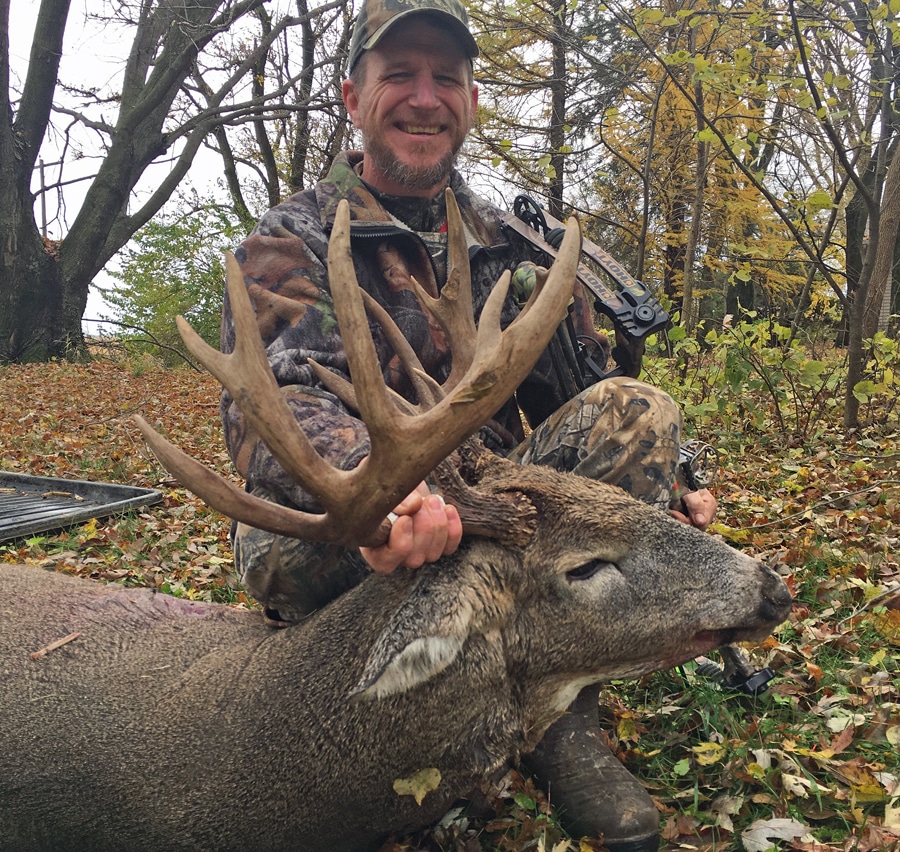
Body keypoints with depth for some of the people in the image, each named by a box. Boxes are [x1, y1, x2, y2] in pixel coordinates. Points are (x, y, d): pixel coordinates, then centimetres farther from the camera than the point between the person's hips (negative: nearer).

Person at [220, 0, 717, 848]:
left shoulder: (515, 248, 11)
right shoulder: (291, 242, -3)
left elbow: (591, 414, 9)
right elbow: (268, 401, -23)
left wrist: (660, 490, -13)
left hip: (492, 522, 3)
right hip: (340, 552, -2)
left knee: (636, 407, -19)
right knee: (283, 551, -37)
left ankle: (562, 715, -16)